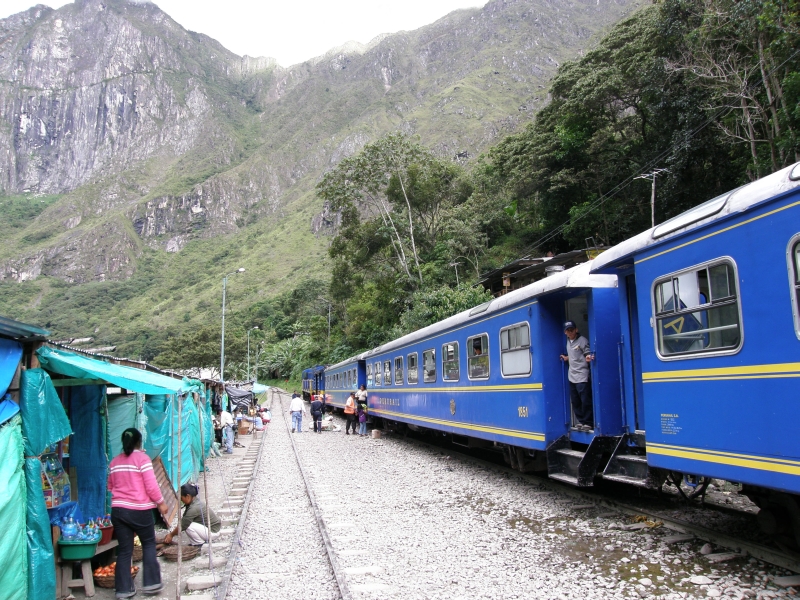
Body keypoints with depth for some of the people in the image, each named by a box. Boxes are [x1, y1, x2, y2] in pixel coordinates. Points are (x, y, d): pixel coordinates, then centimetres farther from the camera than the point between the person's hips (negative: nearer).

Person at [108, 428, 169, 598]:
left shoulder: (114, 461, 8)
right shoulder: (142, 458, -9)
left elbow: (111, 486, 16)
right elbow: (151, 485, -11)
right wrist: (161, 502, 0)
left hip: (118, 509, 5)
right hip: (139, 510, -4)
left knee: (124, 550, 9)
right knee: (149, 544, 12)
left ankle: (124, 588, 12)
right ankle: (151, 582, 12)